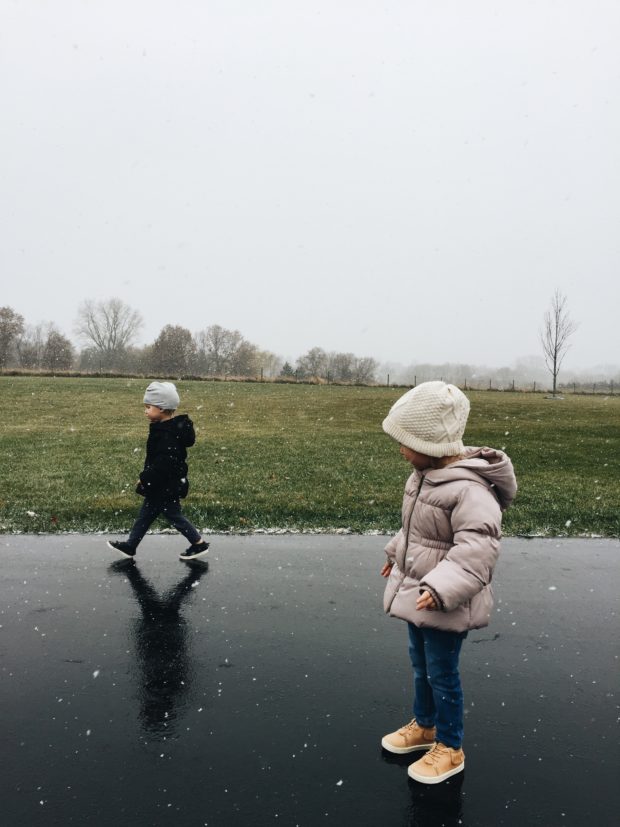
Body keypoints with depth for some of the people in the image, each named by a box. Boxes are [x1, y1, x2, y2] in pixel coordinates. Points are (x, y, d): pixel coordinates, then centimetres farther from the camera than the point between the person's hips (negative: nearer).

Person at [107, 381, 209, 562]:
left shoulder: (168, 434, -25)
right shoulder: (168, 428, 6)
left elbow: (164, 462, -30)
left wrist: (145, 478, -22)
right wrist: (146, 478, 17)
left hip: (166, 487, -10)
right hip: (162, 485, 10)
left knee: (174, 515, 3)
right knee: (145, 514, 17)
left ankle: (199, 544, 14)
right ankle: (130, 545, 28)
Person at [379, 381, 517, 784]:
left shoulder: (469, 489, -29)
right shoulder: (426, 475, 1)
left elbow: (478, 548, -34)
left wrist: (441, 589, -40)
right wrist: (396, 553, 26)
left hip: (445, 605, -9)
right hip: (415, 592, 9)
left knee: (442, 674, 8)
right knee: (420, 665, 24)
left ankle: (450, 748, 30)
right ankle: (424, 725, 46)